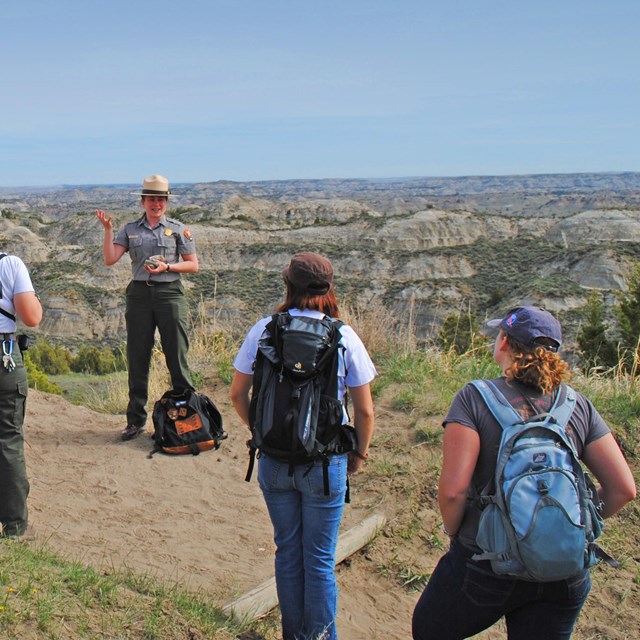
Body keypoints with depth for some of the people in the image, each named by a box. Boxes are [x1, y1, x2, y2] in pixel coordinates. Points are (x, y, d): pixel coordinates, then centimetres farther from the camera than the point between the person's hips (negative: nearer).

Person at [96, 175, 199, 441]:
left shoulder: (178, 229, 7)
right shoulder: (130, 229, 11)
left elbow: (193, 265, 5)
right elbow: (110, 259, 2)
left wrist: (167, 266, -10)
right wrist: (108, 229, -7)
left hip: (170, 292, -2)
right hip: (139, 293, 2)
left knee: (177, 355, -1)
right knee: (137, 357, 5)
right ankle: (136, 420, 14)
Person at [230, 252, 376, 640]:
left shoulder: (263, 330, -5)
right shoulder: (344, 336, -10)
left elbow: (238, 394, 2)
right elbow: (365, 411, -5)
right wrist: (359, 454, 10)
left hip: (273, 461, 2)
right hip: (325, 463, -2)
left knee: (287, 552, 19)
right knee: (320, 559, 12)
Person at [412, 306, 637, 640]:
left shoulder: (475, 398, -11)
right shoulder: (579, 406, 0)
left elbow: (453, 489, -18)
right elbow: (624, 488, -1)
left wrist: (452, 531, 1)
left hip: (486, 565, -3)